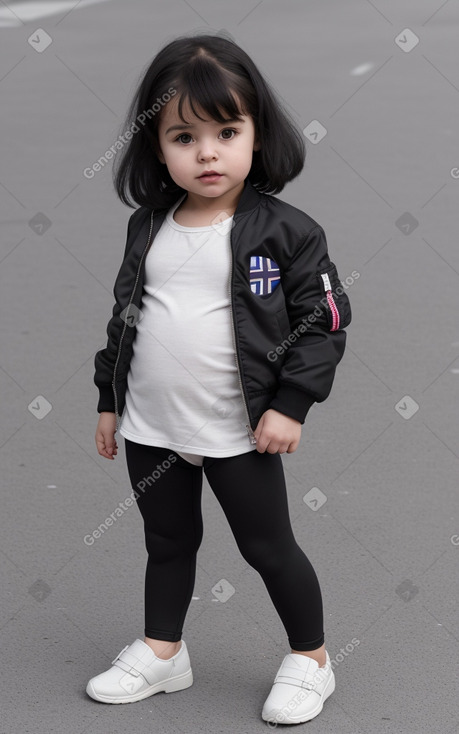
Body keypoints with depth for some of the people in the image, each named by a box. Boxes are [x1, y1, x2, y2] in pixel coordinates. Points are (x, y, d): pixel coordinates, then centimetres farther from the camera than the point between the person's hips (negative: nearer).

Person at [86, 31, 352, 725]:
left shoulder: (285, 230, -12)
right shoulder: (147, 226, 2)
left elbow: (324, 317, -9)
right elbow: (124, 315, 12)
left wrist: (291, 403, -14)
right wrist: (110, 398, 14)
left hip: (239, 433, -4)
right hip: (151, 429, 4)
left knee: (269, 547, 9)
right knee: (168, 542, 20)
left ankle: (311, 659, 27)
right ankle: (162, 652, 37)